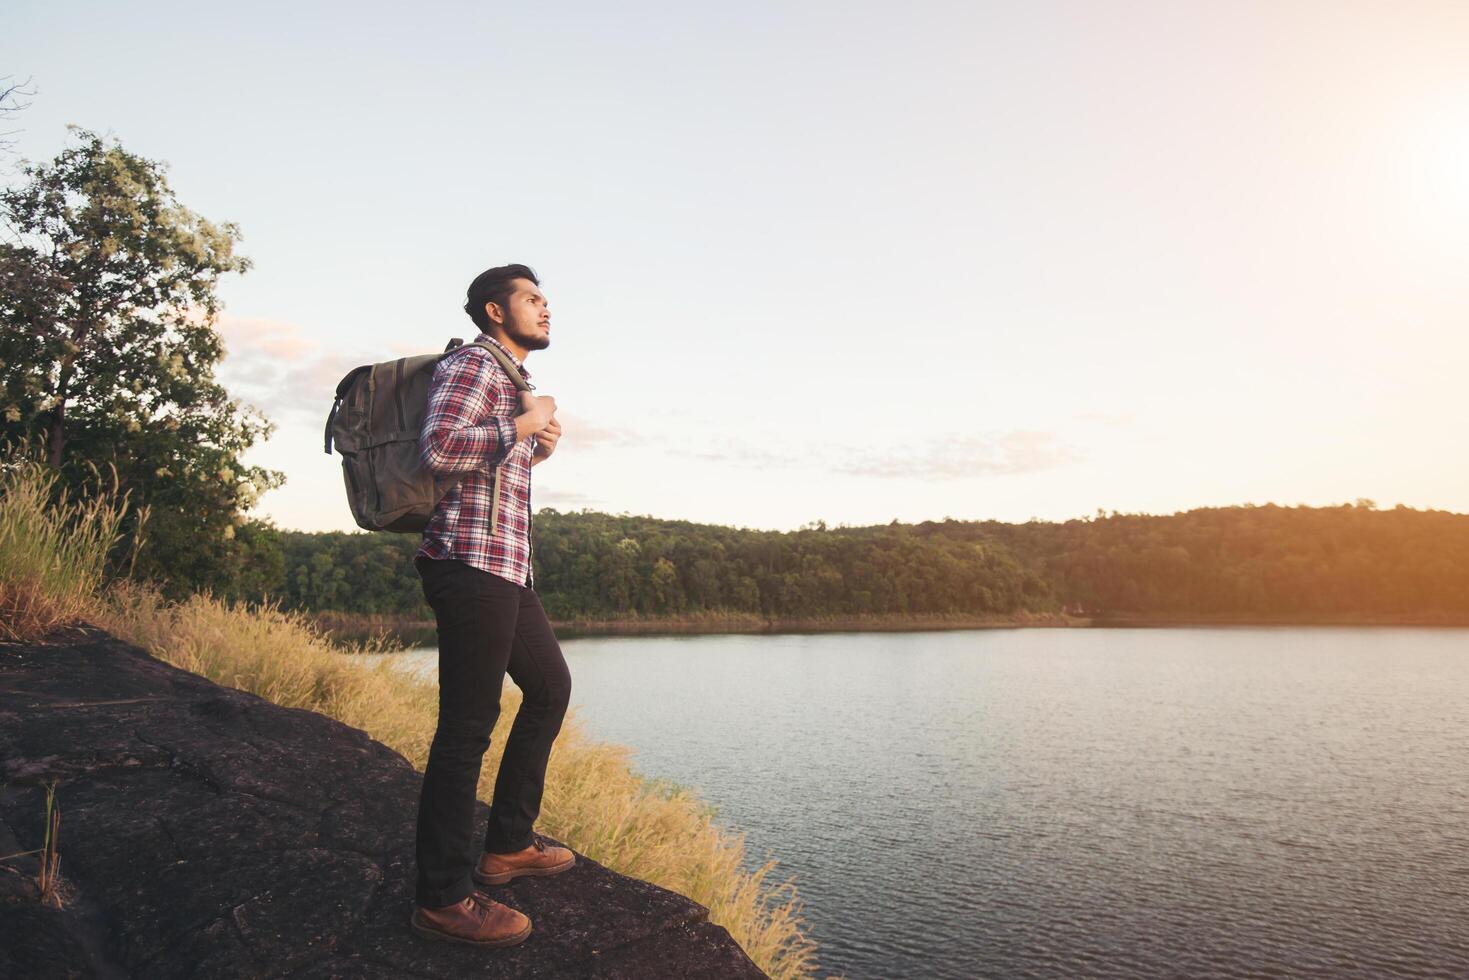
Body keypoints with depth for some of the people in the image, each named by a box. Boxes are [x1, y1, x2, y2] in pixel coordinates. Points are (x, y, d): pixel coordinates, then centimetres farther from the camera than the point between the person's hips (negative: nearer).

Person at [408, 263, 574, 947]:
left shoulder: (510, 378, 25)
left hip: (507, 569, 11)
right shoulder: (471, 364, -6)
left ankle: (507, 845, 27)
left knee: (550, 686, 17)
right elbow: (438, 448, -22)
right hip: (472, 563, -11)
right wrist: (525, 424, -12)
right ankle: (442, 897, 3)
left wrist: (539, 446, 15)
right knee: (468, 726, -8)